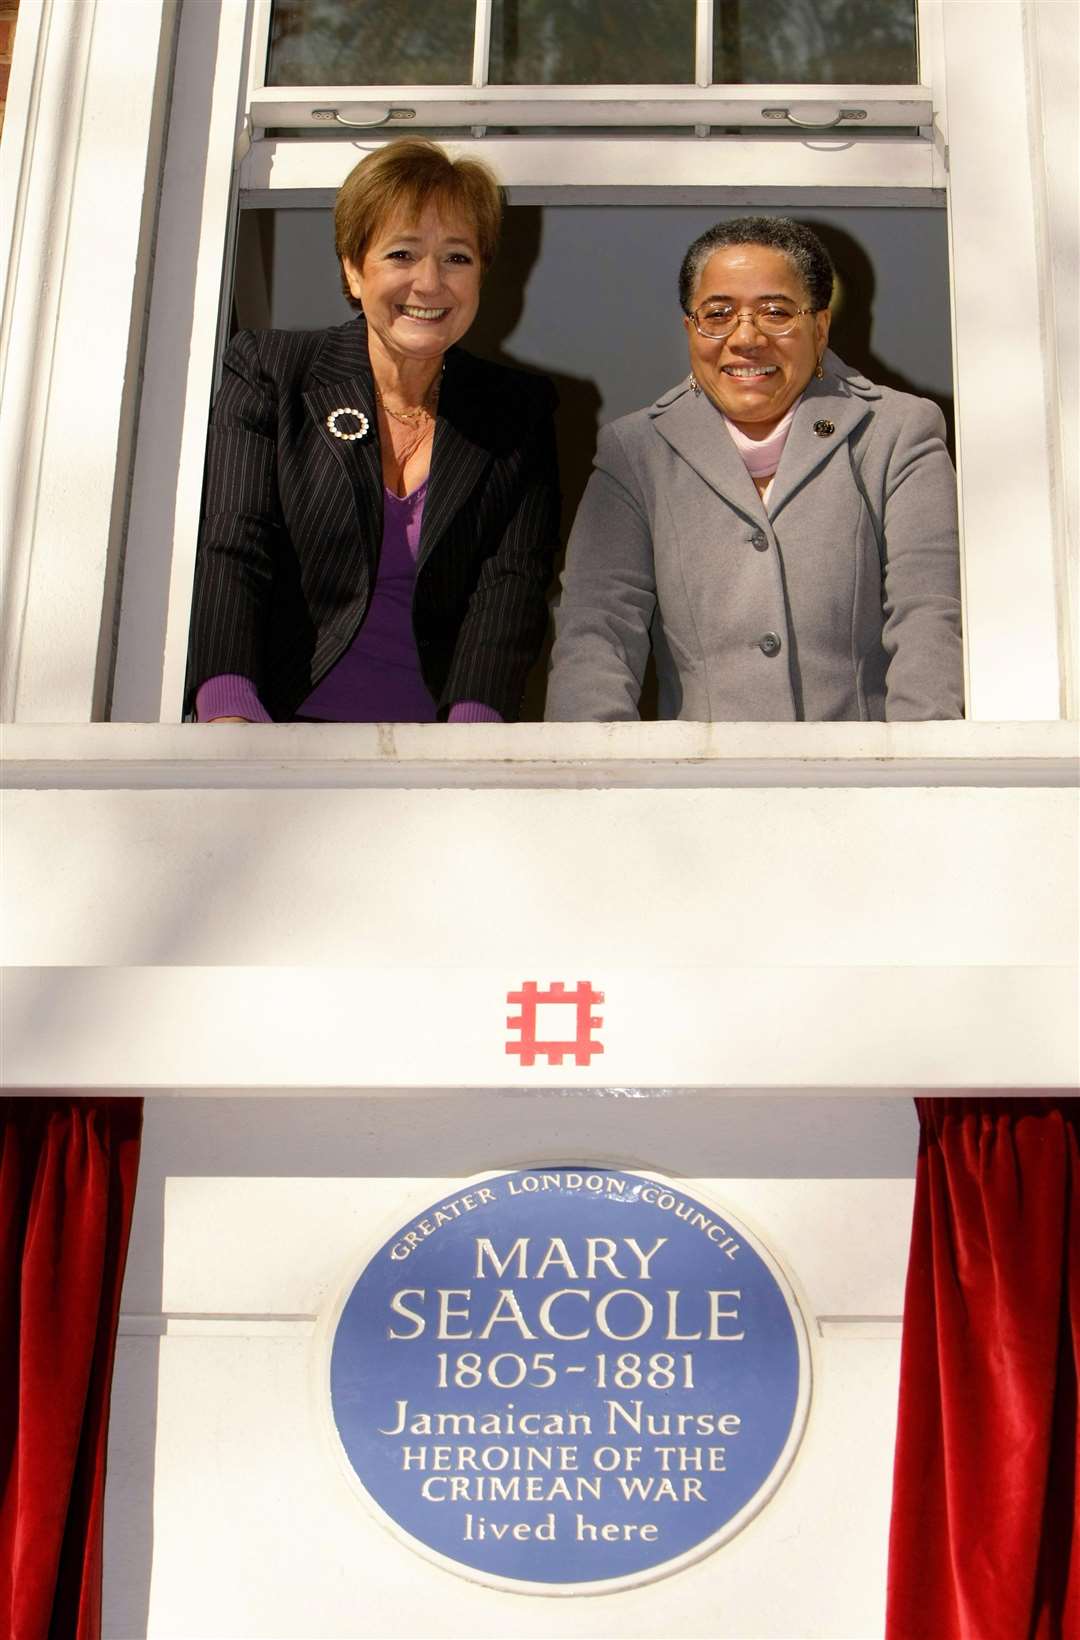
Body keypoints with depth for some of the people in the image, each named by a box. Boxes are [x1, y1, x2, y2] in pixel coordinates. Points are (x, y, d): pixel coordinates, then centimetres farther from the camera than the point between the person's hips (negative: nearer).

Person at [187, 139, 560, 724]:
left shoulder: (521, 414, 12)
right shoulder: (267, 373, 8)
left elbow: (510, 586, 0)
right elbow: (231, 551, -3)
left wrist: (473, 723, -19)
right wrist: (227, 714, -20)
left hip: (439, 745, 2)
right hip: (289, 727, -1)